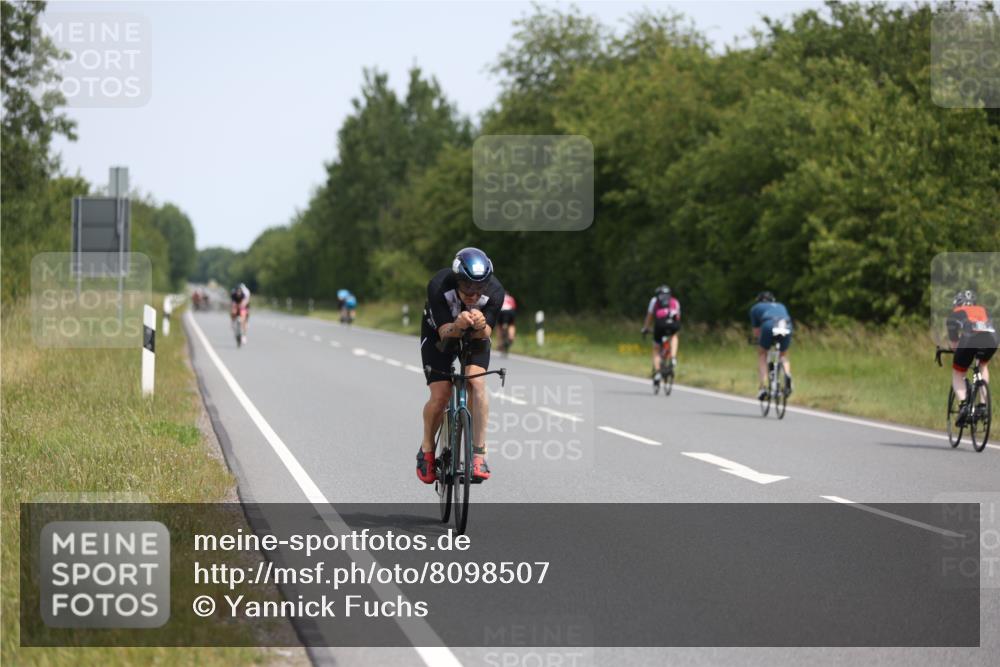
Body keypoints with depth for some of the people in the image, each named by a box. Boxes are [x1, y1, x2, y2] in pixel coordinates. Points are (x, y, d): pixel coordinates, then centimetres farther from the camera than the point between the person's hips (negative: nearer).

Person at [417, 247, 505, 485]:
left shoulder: (495, 292, -30)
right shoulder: (438, 287, -35)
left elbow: (485, 335, -29)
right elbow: (445, 332, -34)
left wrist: (480, 326, -52)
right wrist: (458, 326, -56)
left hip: (475, 336, 1)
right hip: (439, 335, -1)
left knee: (477, 383, -24)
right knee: (440, 396, -13)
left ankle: (479, 452, -18)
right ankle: (427, 450, 12)